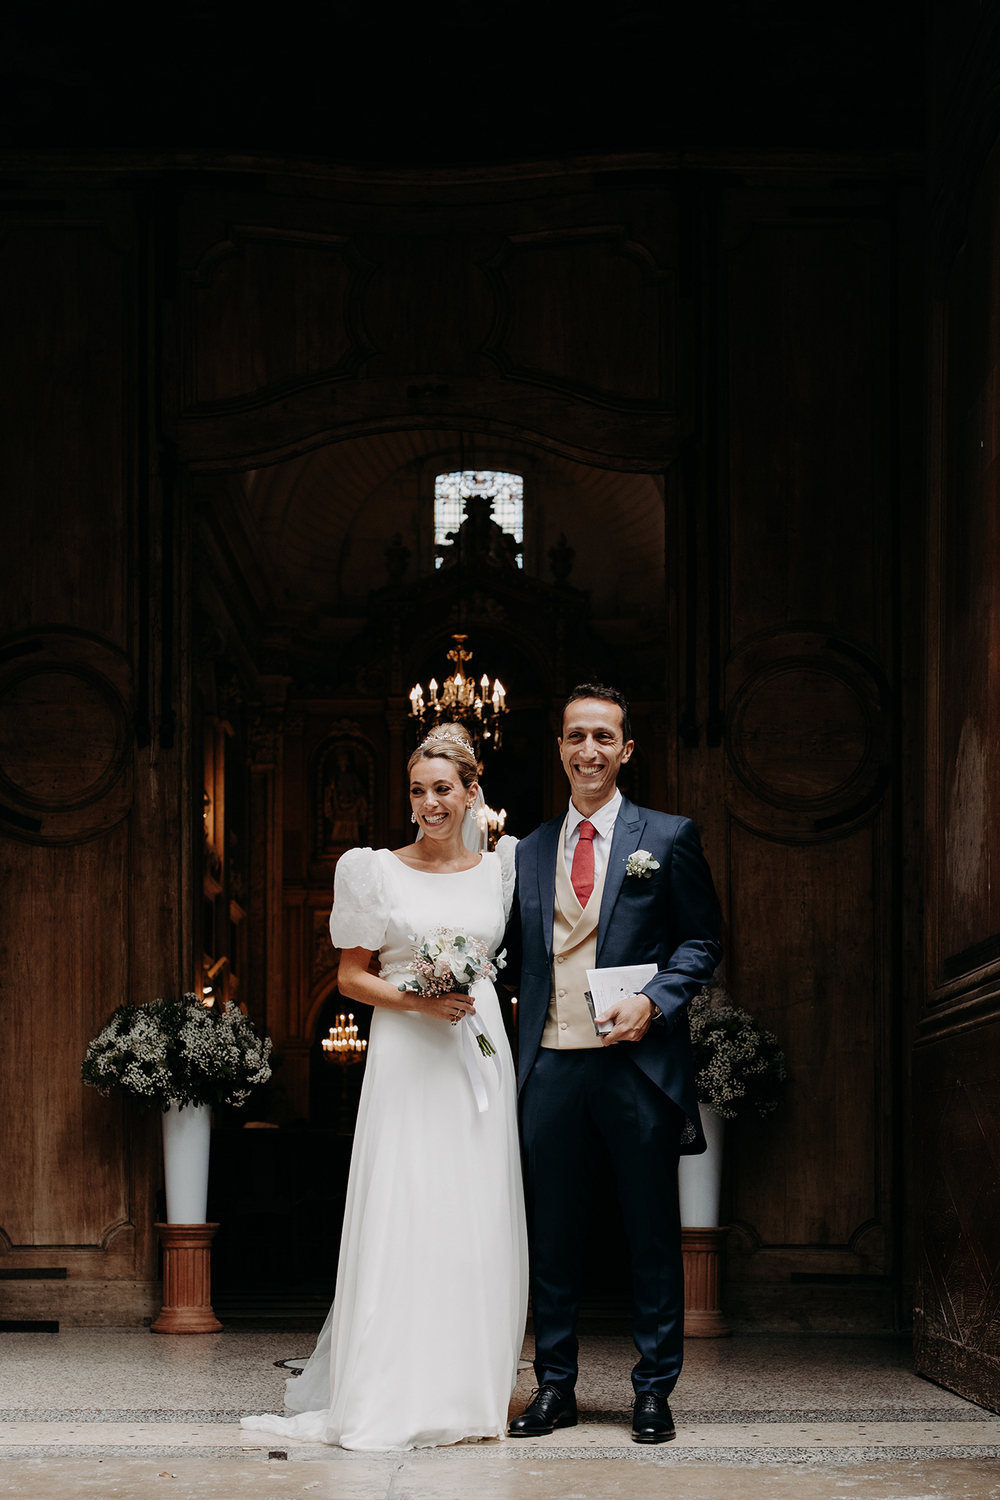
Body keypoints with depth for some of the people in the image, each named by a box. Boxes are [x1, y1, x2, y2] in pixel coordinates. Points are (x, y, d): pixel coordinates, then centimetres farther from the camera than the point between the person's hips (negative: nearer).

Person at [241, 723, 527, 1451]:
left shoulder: (498, 869, 9)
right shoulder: (378, 871, 0)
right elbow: (350, 976, 0)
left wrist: (473, 993, 3)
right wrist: (418, 1000, -13)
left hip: (481, 1055, 3)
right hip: (408, 1060, -3)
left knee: (478, 1224, 4)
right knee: (402, 1221, -6)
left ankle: (469, 1391, 12)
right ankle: (392, 1397, -2)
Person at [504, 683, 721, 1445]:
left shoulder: (668, 838, 4)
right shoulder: (530, 849, 13)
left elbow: (701, 941, 3)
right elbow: (520, 957, 15)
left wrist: (652, 1000, -12)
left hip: (638, 1062, -3)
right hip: (551, 1065, 3)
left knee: (652, 1233, 3)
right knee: (553, 1234, 7)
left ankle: (654, 1391, 11)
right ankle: (555, 1387, 16)